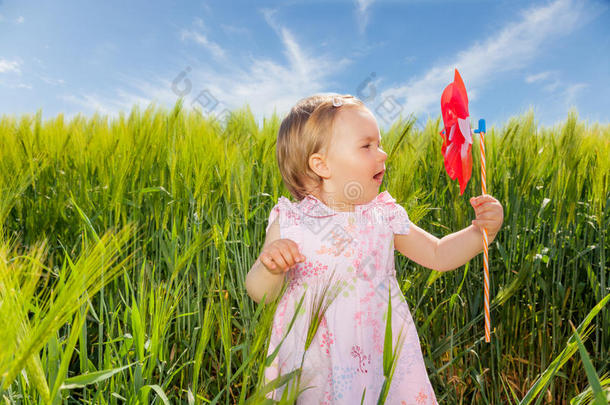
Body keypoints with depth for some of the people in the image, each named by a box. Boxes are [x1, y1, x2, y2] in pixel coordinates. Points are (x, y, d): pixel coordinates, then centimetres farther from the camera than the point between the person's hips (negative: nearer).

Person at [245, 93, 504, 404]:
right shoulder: (289, 222, -9)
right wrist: (268, 267, -26)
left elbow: (438, 255, 6)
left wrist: (482, 231, -8)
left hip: (380, 354, 2)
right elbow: (261, 294, -5)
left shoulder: (384, 215, -2)